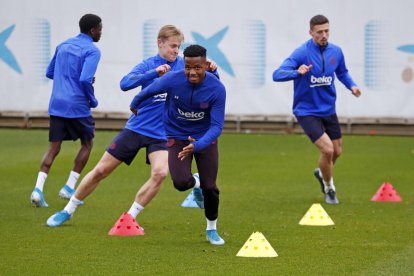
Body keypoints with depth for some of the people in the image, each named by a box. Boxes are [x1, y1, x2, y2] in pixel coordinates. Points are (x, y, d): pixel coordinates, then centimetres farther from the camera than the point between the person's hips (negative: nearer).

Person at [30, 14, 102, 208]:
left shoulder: (63, 46, 15)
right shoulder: (91, 51, -9)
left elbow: (49, 73, 21)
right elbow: (85, 80, -20)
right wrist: (93, 101, -5)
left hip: (56, 106, 6)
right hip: (77, 107, -6)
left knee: (53, 148, 5)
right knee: (87, 144, 15)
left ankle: (38, 188, -12)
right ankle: (69, 188, 10)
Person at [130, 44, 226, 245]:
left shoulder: (217, 89, -24)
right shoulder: (172, 80, -23)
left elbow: (217, 126, -24)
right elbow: (149, 91, -1)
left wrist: (197, 146, -40)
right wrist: (135, 105, 18)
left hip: (205, 137, 0)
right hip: (177, 136, 0)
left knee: (209, 187, -7)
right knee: (181, 183, -21)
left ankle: (212, 230, 22)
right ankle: (195, 182, 20)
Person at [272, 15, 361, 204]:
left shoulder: (336, 52, -3)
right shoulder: (302, 53, -20)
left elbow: (342, 72, 17)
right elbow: (277, 75, -27)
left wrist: (352, 85, -3)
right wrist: (297, 72, -46)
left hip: (328, 110, 6)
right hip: (307, 111, -6)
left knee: (337, 151, 15)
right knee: (327, 149, -17)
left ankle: (321, 173, 49)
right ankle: (329, 189, 8)